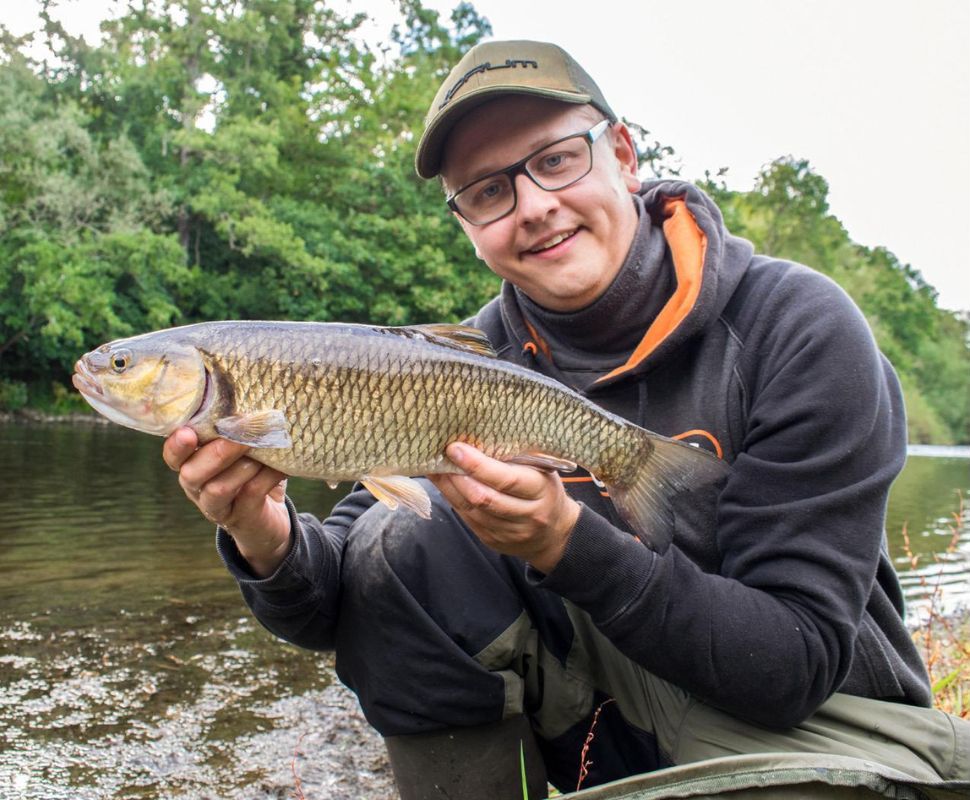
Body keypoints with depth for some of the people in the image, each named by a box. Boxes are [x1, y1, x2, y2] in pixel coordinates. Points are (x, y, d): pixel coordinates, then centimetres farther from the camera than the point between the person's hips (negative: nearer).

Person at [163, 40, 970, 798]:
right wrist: (272, 542, -30)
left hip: (819, 721, -3)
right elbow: (340, 608, -7)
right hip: (606, 716, 4)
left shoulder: (799, 330, -19)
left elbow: (797, 663, -21)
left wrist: (566, 544, -33)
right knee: (400, 546, -17)